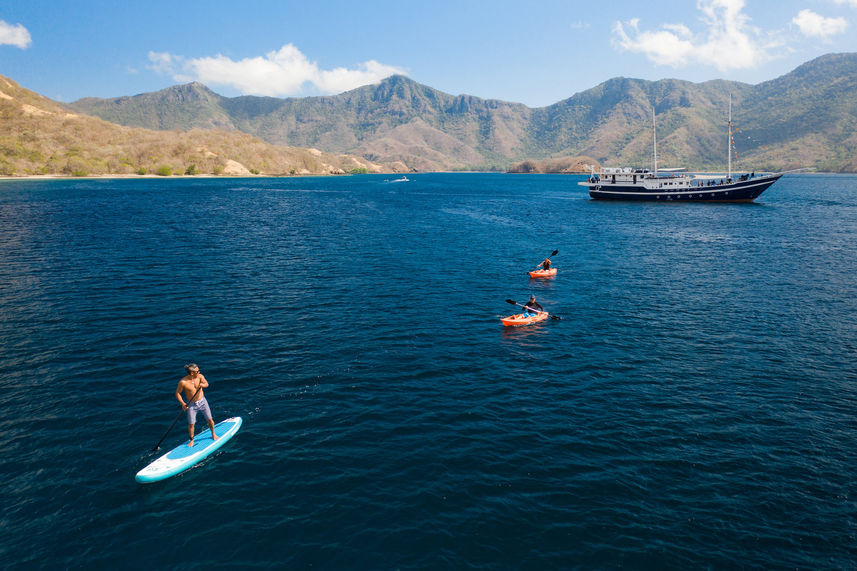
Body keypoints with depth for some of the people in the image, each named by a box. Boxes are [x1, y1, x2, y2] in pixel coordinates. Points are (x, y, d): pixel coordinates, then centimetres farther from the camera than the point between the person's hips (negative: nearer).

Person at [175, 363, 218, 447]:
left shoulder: (200, 376, -11)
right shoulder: (183, 382, -18)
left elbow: (206, 384, -25)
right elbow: (177, 393, -9)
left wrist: (202, 385, -48)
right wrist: (182, 403, -19)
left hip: (202, 401, 2)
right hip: (191, 404, -2)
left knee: (210, 420, 7)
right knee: (191, 424, -2)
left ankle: (213, 434, 33)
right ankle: (191, 440, 23)